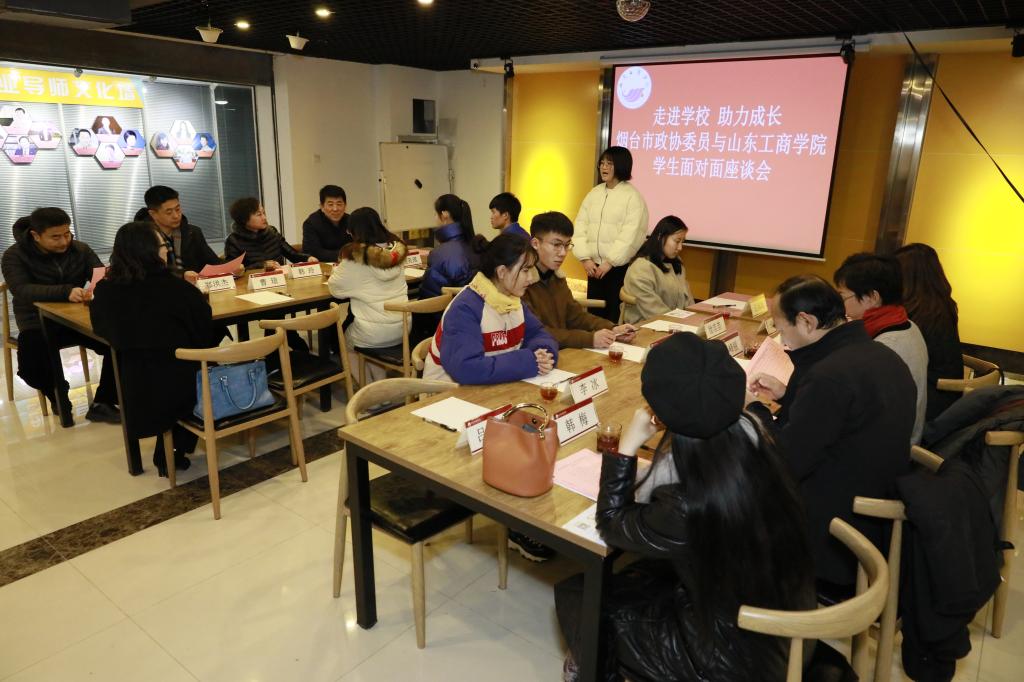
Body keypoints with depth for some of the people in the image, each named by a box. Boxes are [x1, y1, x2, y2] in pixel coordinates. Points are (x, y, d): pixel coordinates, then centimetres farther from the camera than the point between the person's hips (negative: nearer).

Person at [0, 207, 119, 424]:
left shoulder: (80, 249, 2)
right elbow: (22, 290, -26)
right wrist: (65, 292, -44)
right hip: (38, 325, -2)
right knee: (30, 368, -31)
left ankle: (102, 403, -9)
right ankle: (56, 392, 6)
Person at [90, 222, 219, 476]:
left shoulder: (106, 291, -5)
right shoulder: (177, 288, -15)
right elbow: (209, 336, -4)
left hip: (135, 392, 4)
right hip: (180, 387, -3)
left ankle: (166, 453, 39)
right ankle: (173, 453, 31)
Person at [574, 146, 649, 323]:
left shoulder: (633, 196, -5)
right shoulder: (594, 193, 11)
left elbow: (630, 235, -13)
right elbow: (580, 226, 5)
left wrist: (610, 262, -16)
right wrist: (585, 258, -6)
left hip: (621, 268, -5)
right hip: (594, 266, 5)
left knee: (616, 317, -1)